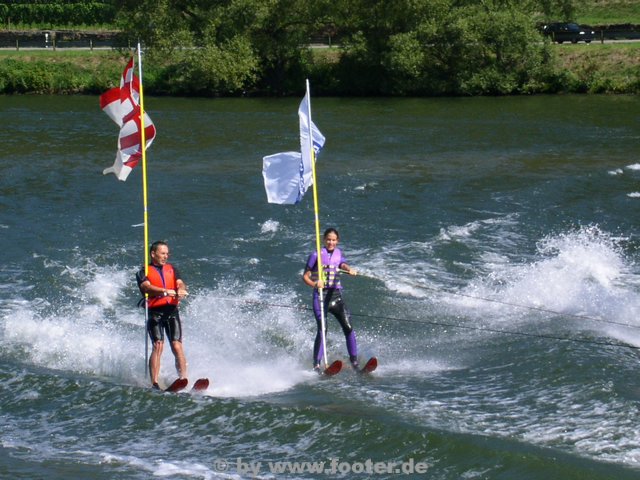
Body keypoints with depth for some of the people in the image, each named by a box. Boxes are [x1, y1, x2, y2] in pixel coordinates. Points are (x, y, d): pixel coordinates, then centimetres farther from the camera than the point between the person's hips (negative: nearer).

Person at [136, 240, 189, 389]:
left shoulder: (171, 269, 21)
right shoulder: (144, 272, 7)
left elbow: (180, 283, 5)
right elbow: (146, 287, -12)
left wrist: (181, 290, -20)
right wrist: (165, 291, -29)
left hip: (172, 311, 3)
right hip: (155, 311, -3)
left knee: (177, 346, -8)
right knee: (158, 345, -16)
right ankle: (154, 383, -19)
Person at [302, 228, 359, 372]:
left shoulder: (338, 253, 13)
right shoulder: (316, 255, 0)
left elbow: (343, 265, -5)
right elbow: (305, 276, -2)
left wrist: (350, 270, -30)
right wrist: (314, 284, -23)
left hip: (336, 295, 4)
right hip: (321, 295, -4)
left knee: (348, 327, -7)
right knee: (322, 329, -16)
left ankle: (354, 361, 0)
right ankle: (316, 365, -16)